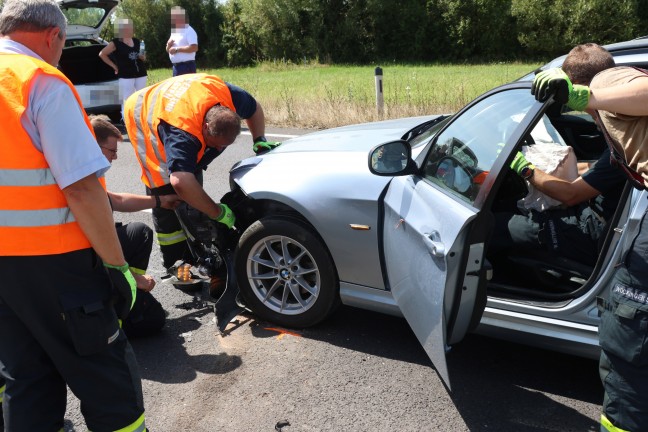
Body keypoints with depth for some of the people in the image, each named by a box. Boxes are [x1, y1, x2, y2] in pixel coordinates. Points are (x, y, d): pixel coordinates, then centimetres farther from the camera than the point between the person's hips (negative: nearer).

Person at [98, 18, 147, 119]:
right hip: (126, 76, -5)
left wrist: (142, 56, -2)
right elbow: (102, 54, -1)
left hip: (141, 74, 5)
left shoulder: (137, 41, 12)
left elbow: (143, 58, 21)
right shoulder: (116, 43, -3)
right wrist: (114, 66, -2)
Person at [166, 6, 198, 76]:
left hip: (186, 66, -9)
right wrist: (169, 45, -1)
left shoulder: (189, 31, -7)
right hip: (176, 66, 9)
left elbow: (194, 48, -21)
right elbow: (168, 50, 23)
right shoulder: (174, 32, 19)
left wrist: (177, 49, -18)